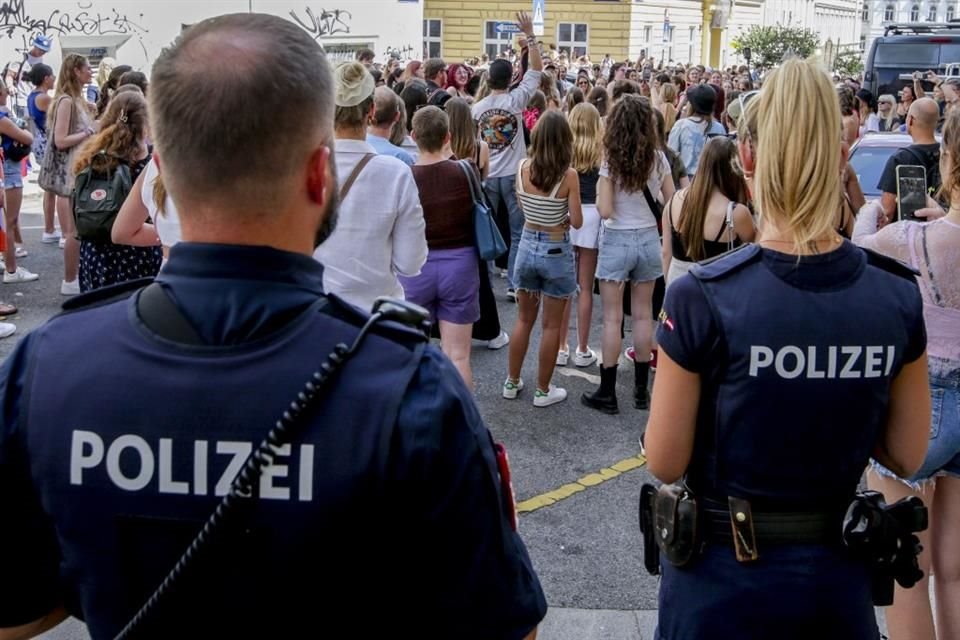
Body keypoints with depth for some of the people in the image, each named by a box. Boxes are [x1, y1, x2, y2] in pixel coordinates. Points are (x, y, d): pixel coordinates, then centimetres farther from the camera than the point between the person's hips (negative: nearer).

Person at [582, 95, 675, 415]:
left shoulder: (611, 161, -13)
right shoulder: (658, 158, -2)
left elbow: (605, 211, -17)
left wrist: (599, 192, 2)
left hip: (617, 242, -4)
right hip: (648, 240, 4)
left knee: (612, 318, 2)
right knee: (643, 315, 12)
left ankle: (607, 393, 7)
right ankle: (641, 390, 19)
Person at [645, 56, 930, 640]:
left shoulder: (704, 297, -21)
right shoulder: (898, 297, -10)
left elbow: (665, 462, -13)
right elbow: (907, 456, 0)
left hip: (723, 576, -2)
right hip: (838, 572, 3)